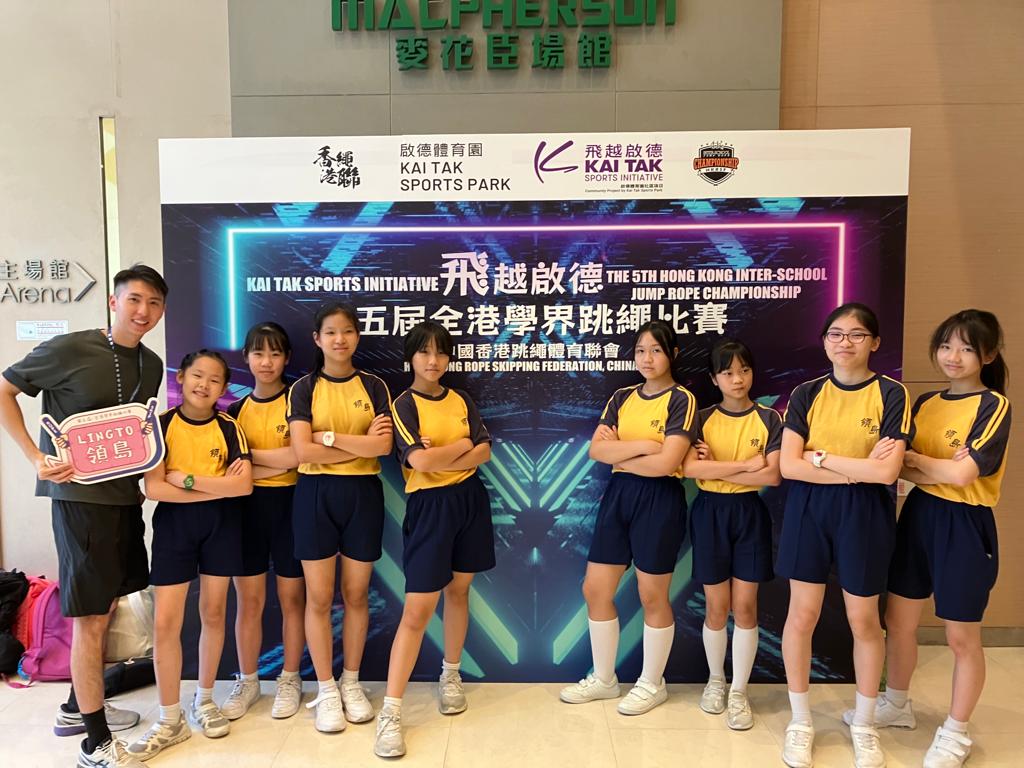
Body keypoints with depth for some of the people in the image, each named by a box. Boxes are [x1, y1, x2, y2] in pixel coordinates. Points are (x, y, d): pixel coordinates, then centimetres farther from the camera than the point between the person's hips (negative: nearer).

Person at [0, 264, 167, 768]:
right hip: (80, 495, -7)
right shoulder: (69, 349, -12)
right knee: (90, 618, 0)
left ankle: (79, 708, 37)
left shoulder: (151, 365, 7)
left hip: (126, 495, 7)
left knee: (107, 607, 18)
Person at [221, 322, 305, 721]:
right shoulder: (237, 408, 8)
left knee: (292, 597, 7)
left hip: (289, 503, -3)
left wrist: (250, 455, -10)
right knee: (248, 599, 9)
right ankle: (247, 681, 25)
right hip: (247, 506, 3)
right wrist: (278, 460, -13)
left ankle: (290, 679, 23)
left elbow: (300, 454, -16)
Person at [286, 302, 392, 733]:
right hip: (315, 495, -1)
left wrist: (329, 436, -12)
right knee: (318, 597, 5)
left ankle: (351, 682, 27)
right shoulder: (304, 388, 1)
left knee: (356, 594, 10)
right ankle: (326, 690, 20)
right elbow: (302, 451, -12)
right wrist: (360, 445, -12)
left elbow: (382, 446, -10)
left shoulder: (374, 387, 3)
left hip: (363, 495, 1)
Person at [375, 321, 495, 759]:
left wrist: (440, 460, -16)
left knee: (458, 590, 16)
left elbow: (484, 452, -2)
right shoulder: (405, 404, -8)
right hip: (429, 506, -5)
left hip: (470, 500, 5)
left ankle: (450, 676, 35)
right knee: (417, 610, -7)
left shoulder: (461, 400, 7)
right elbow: (419, 462, -21)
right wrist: (462, 446, -8)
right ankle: (390, 712, 0)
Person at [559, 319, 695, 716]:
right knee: (595, 589, 9)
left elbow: (666, 463, -19)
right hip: (618, 495, 6)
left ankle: (652, 684, 28)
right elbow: (596, 449, -4)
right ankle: (603, 679, 28)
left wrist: (619, 454, -8)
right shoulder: (621, 398, 9)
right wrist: (643, 445, -15)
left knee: (652, 596, 7)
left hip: (659, 500, -5)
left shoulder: (681, 400, -7)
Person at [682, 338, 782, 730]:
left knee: (745, 605, 4)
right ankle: (715, 680, 29)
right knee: (716, 606, 8)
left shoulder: (769, 418, -1)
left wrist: (716, 468, -13)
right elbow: (689, 468, -15)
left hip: (750, 513, 0)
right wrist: (745, 464, -16)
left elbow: (773, 475, -12)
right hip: (710, 512, 0)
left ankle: (739, 691, 17)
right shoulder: (703, 418, 0)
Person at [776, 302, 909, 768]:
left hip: (865, 514, -1)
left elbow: (887, 472, -15)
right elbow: (788, 466, -9)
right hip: (808, 508, 2)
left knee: (863, 620, 10)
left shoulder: (891, 394, -4)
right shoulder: (806, 394, 1)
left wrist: (821, 456, -11)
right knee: (802, 614, 6)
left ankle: (864, 725, 32)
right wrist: (857, 468, -15)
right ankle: (800, 722, 25)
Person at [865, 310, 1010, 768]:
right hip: (918, 516, 6)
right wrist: (942, 468, -15)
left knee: (961, 637, 9)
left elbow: (963, 474, -21)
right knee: (898, 621, 15)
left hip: (964, 524, -6)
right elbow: (901, 467, 2)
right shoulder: (925, 402, 7)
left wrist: (911, 458, -10)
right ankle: (896, 705, 36)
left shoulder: (994, 404, -12)